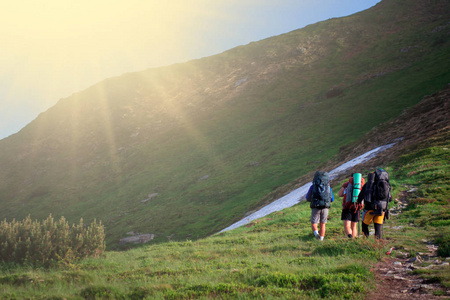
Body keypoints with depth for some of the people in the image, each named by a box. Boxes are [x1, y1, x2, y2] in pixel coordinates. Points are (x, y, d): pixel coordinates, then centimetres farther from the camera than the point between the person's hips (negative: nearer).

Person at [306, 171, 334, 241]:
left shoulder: (313, 186, 4)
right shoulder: (328, 187, 9)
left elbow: (308, 198, 8)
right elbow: (332, 199, 15)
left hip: (315, 207, -2)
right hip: (325, 207, 2)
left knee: (314, 224, 5)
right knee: (322, 224, 18)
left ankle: (316, 233, -24)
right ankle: (321, 238, 16)